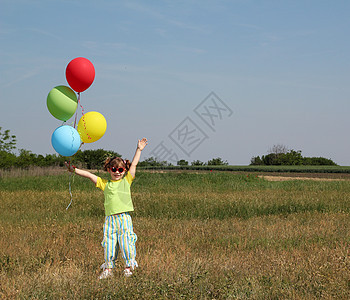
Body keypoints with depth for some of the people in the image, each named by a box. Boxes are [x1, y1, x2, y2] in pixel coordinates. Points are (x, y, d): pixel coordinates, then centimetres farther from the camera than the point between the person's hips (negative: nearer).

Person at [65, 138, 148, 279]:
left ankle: (128, 267, 8)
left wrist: (139, 150, 12)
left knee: (126, 241, -4)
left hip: (124, 218, -2)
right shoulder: (105, 183, 12)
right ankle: (108, 268, 11)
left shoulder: (126, 181, 9)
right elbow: (89, 175, 10)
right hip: (110, 218, 2)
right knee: (109, 243, 2)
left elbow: (134, 164, 11)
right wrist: (74, 170, 6)